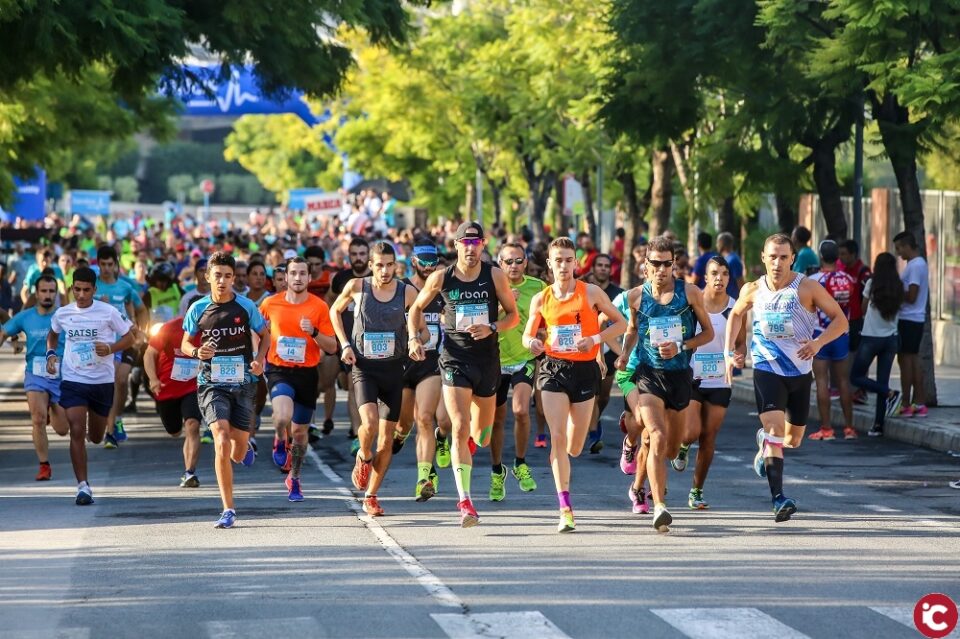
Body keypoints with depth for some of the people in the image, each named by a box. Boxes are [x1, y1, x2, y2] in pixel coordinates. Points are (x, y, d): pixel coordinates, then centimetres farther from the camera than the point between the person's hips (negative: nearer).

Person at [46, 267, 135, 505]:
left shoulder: (108, 312, -7)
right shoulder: (62, 314, 1)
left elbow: (129, 337, 0)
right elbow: (52, 334, 22)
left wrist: (110, 348, -18)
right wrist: (51, 354, 3)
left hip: (103, 381, 0)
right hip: (72, 380, 0)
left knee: (96, 437, 13)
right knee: (77, 432, -14)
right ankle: (83, 486, -12)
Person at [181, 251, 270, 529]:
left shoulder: (246, 306, -3)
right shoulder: (198, 309, -3)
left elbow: (265, 335, 10)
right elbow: (185, 343, 8)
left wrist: (260, 359, -9)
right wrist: (197, 352, -15)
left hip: (243, 383, 1)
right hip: (211, 383, -1)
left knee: (238, 455, 6)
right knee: (222, 441, -21)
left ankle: (246, 445, 48)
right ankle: (228, 510, -15)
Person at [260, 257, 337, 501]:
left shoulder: (319, 307, -4)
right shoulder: (270, 304, -2)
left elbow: (332, 347, -3)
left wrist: (313, 332, -19)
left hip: (307, 373, 1)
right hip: (279, 371, -1)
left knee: (300, 431, 11)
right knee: (282, 417, -28)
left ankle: (294, 479, 33)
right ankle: (279, 442, 8)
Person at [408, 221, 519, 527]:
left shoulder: (495, 276, -2)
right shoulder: (441, 278, -2)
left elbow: (513, 314, 3)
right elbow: (416, 308, 12)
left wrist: (491, 328, -16)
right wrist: (414, 338, -4)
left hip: (488, 359, 2)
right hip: (454, 360, -2)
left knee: (482, 435, 13)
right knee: (460, 428, -16)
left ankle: (471, 442, 53)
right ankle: (465, 501, -17)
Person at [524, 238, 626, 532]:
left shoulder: (591, 293, -1)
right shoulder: (541, 299, 4)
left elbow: (620, 323, 4)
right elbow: (528, 334, 12)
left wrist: (596, 338, -12)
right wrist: (531, 342, -12)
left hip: (585, 369, 0)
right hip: (554, 368, 0)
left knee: (574, 448, 6)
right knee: (557, 437, -14)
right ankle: (565, 509, -14)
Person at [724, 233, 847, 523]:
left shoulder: (807, 288, -10)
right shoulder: (753, 290, -1)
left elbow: (840, 320, -7)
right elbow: (736, 314, 20)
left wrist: (818, 342, -24)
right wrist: (729, 350, 11)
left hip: (800, 371, 1)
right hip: (767, 370, -1)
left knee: (793, 440, 12)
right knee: (775, 426, -22)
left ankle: (765, 442, 49)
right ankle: (779, 499, -27)